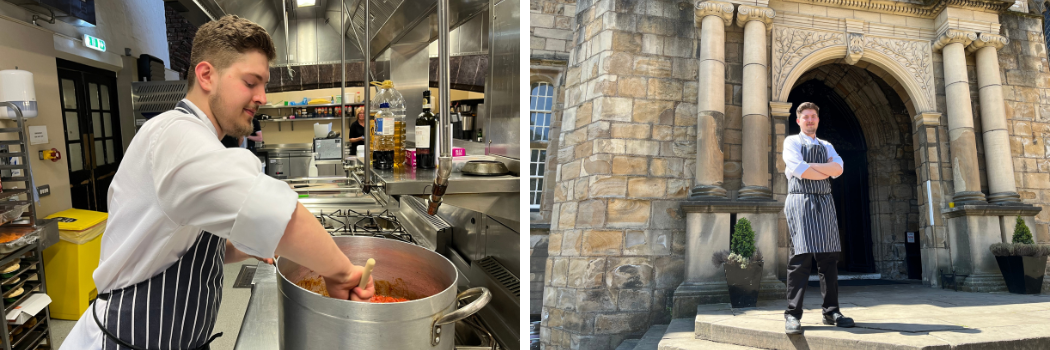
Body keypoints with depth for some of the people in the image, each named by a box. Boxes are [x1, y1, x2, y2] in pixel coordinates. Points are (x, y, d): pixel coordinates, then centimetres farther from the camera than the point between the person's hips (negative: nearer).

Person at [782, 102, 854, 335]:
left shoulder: (827, 146, 24)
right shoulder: (791, 142, 8)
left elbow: (839, 168, 4)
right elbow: (800, 170, -9)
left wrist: (811, 166, -6)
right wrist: (826, 171, 3)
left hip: (824, 202, 6)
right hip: (800, 200, -6)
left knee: (829, 258, 3)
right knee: (802, 257, -13)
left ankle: (831, 312, 10)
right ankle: (793, 315, -11)